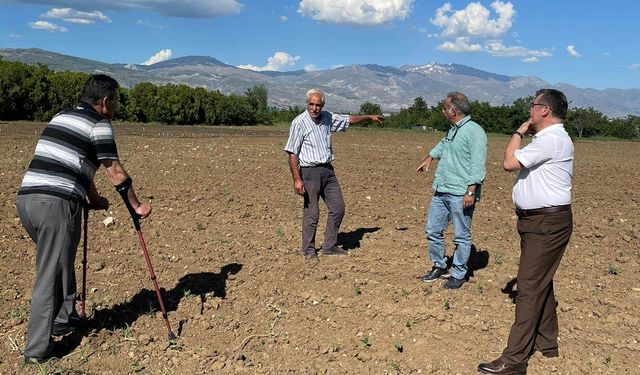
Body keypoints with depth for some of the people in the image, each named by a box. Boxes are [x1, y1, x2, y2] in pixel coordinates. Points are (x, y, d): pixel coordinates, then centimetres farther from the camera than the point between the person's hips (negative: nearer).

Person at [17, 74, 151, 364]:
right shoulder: (99, 125, -2)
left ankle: (63, 319, 35)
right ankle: (37, 351, 5)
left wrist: (94, 198, 38)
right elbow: (115, 173, -2)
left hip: (26, 198, 8)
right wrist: (137, 206, 9)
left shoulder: (60, 118, 22)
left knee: (58, 262, 24)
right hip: (57, 204, -8)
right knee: (50, 277, -1)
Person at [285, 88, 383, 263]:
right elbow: (292, 153, -14)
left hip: (328, 170, 7)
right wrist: (297, 179, -19)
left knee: (338, 207, 10)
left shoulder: (327, 118, 7)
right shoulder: (299, 123, -12)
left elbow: (348, 119, 25)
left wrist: (369, 116, 30)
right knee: (311, 213, -3)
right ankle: (309, 250, 13)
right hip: (310, 172, -7)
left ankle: (330, 246, 23)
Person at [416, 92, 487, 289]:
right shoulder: (453, 130, 15)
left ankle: (458, 275, 16)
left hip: (460, 194, -9)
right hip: (441, 191, 9)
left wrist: (471, 192, -22)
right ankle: (439, 267, 28)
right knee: (432, 230, 13)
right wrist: (430, 157, 34)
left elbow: (478, 165, -18)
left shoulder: (474, 132, -13)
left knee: (461, 236, 3)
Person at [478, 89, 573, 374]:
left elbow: (509, 163, -22)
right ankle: (546, 343, 32)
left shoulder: (552, 139, -19)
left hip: (548, 223, -11)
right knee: (540, 283, 18)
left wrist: (519, 132, -8)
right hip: (537, 220, 11)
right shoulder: (546, 138, 16)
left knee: (530, 287, -9)